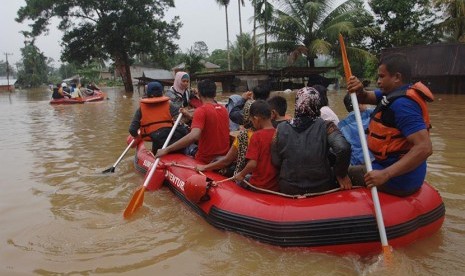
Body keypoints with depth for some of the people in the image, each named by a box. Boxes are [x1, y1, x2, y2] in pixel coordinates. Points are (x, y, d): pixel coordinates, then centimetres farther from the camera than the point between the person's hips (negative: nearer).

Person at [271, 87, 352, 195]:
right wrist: (341, 174, -11)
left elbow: (276, 162, -4)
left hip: (289, 190, 2)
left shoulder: (281, 129, -8)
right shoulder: (325, 127, -13)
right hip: (322, 190, -1)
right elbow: (343, 148, -28)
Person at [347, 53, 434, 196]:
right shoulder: (396, 93, 5)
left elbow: (424, 147, -32)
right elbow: (365, 98, 10)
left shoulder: (402, 104, -25)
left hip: (399, 179, -10)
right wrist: (359, 90, -15)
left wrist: (385, 174, -36)